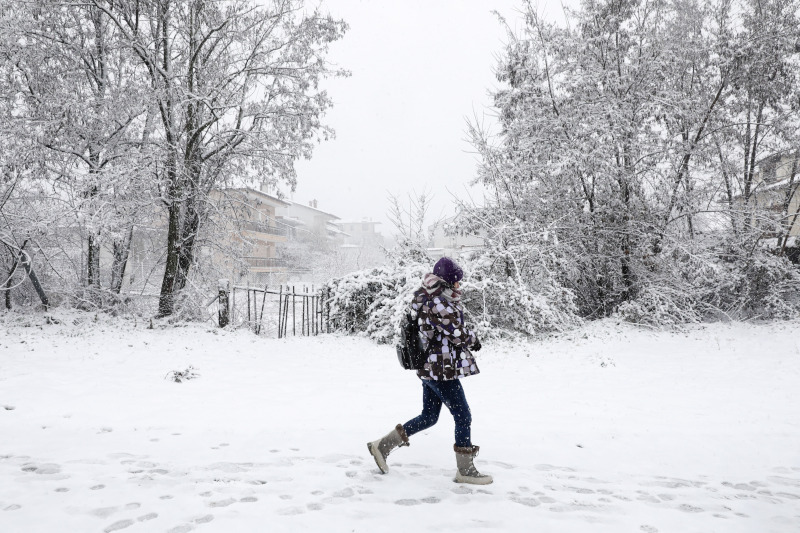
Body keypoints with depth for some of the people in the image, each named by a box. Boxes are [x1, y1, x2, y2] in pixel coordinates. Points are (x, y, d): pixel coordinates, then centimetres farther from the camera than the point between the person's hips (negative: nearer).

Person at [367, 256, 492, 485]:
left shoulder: (429, 298, 12)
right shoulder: (439, 302, -20)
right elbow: (458, 333, -17)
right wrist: (473, 339, 2)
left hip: (430, 367, 10)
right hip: (442, 369, -10)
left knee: (428, 417, 17)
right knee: (463, 416, 1)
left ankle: (382, 445, 21)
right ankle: (465, 470, 13)